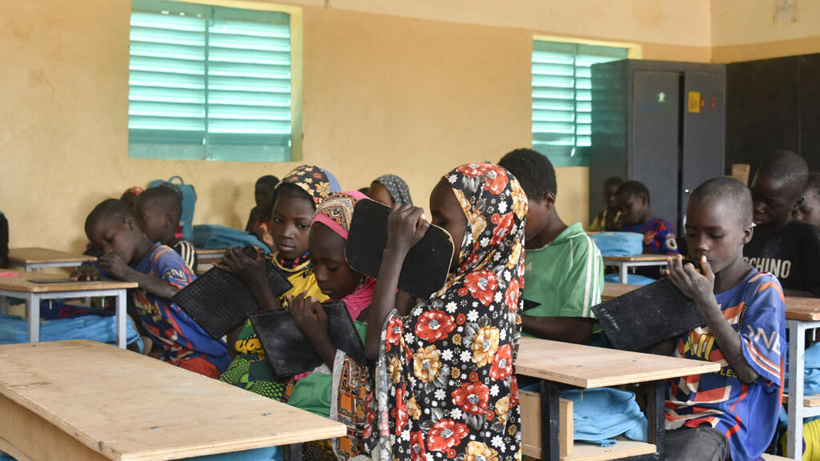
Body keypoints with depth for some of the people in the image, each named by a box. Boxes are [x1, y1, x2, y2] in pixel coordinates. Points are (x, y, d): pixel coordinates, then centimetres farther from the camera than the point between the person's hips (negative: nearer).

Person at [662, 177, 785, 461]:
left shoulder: (762, 290, -3)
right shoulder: (691, 284, 13)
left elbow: (749, 370, -13)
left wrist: (706, 302, -17)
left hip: (720, 423, -5)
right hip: (669, 414, 5)